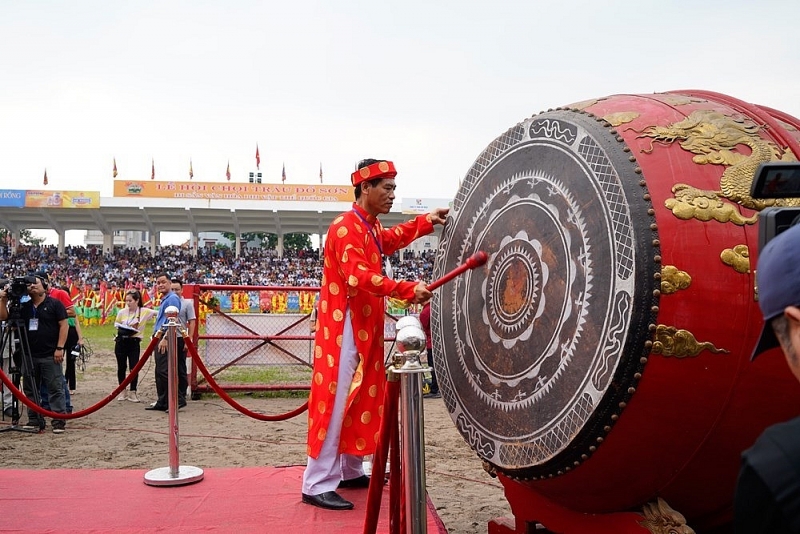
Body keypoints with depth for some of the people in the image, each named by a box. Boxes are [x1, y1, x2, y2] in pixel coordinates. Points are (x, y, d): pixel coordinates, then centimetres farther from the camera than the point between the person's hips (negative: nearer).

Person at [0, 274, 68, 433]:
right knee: (30, 390, 11)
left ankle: (59, 421, -4)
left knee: (55, 389, -6)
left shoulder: (54, 304, -2)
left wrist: (60, 348, -13)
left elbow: (64, 325, -6)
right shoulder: (24, 307, 13)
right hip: (29, 356, 6)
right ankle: (34, 420, 20)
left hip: (50, 356, -6)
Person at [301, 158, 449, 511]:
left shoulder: (371, 227, 13)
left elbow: (390, 240, 36)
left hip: (364, 327, 10)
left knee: (361, 399, 15)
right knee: (336, 401, -9)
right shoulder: (346, 227, -18)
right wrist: (408, 290, -34)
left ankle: (351, 471, 26)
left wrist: (426, 222, 26)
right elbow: (359, 277, -30)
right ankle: (318, 484, -5)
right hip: (344, 329, -10)